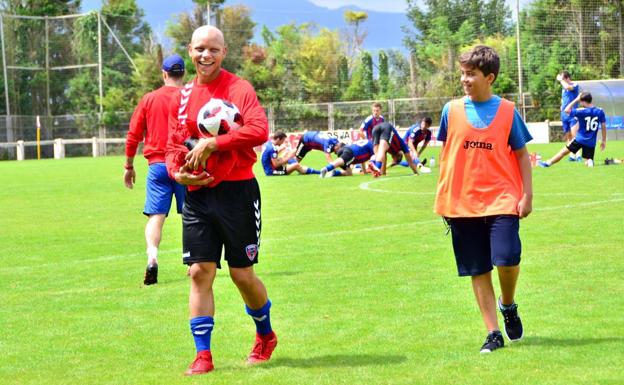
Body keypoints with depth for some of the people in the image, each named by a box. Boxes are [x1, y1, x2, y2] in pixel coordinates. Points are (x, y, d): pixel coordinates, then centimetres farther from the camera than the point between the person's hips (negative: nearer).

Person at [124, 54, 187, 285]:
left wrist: (129, 166, 15)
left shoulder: (149, 99, 4)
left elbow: (133, 136, 6)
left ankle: (152, 258, -23)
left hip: (157, 165, 1)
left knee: (156, 216, -3)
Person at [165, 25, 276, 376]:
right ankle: (203, 355, 2)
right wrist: (177, 172, -5)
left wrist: (212, 143, -22)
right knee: (200, 272, -3)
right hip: (198, 194, 4)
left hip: (237, 192, -4)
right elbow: (174, 145, 16)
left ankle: (265, 335, 29)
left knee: (242, 274, 3)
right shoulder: (183, 97, 11)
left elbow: (259, 130, -20)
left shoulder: (239, 88, -5)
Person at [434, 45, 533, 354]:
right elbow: (446, 154, 12)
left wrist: (527, 194, 0)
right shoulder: (452, 110, 4)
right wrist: (443, 198, 9)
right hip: (463, 203, 2)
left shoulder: (507, 111, 1)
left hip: (502, 200, -2)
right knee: (478, 271, 4)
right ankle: (493, 333, 13)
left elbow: (521, 154, 6)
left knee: (506, 259, -17)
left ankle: (508, 304, 15)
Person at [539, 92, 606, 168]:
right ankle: (590, 162, -28)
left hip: (580, 139, -3)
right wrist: (604, 141, 12)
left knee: (565, 151, 12)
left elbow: (566, 110, -4)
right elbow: (603, 126, 4)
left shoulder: (581, 111, -12)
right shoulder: (600, 111, -1)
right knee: (588, 161, 7)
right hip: (591, 143, 3)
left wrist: (576, 100, 0)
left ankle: (548, 163, 20)